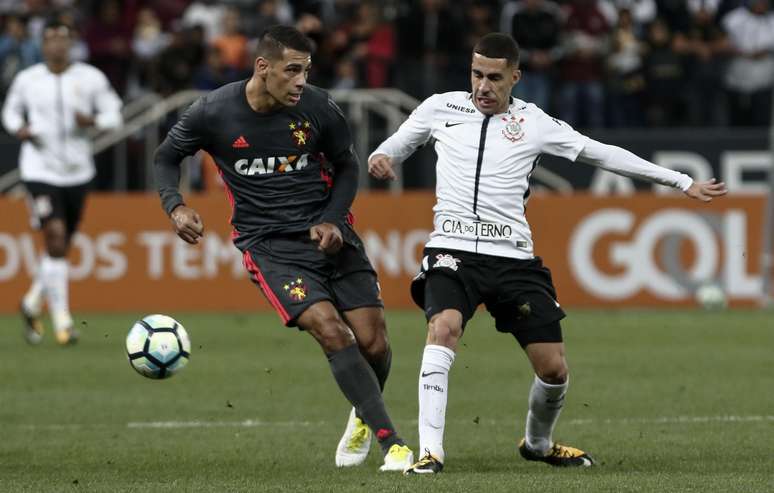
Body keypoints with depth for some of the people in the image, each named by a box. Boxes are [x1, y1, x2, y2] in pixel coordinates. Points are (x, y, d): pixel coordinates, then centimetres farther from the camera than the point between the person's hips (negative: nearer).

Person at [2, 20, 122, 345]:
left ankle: (32, 304, 36)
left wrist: (92, 121, -16)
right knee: (56, 238, -16)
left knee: (62, 245, 12)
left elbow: (113, 113, 4)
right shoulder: (26, 80, 0)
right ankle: (62, 321, -12)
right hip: (40, 171, -3)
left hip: (78, 172, 3)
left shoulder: (91, 78, -1)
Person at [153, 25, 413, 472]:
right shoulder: (214, 112, -10)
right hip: (268, 245, -2)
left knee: (374, 342, -5)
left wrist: (332, 220, -6)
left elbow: (346, 166, 9)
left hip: (328, 233, 2)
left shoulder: (318, 108, -7)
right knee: (330, 330, -22)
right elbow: (168, 155, 7)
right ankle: (393, 444, -20)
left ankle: (364, 416, 31)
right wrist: (176, 206, -10)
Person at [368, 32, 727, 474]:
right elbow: (397, 145, 22)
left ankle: (538, 443, 31)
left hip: (513, 257, 2)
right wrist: (381, 158, -4)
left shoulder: (534, 123, 8)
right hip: (453, 251, -1)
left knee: (554, 369, -1)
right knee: (444, 327, -31)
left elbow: (604, 154, 13)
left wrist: (682, 182, 14)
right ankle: (430, 451, -31)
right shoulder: (441, 108, 9)